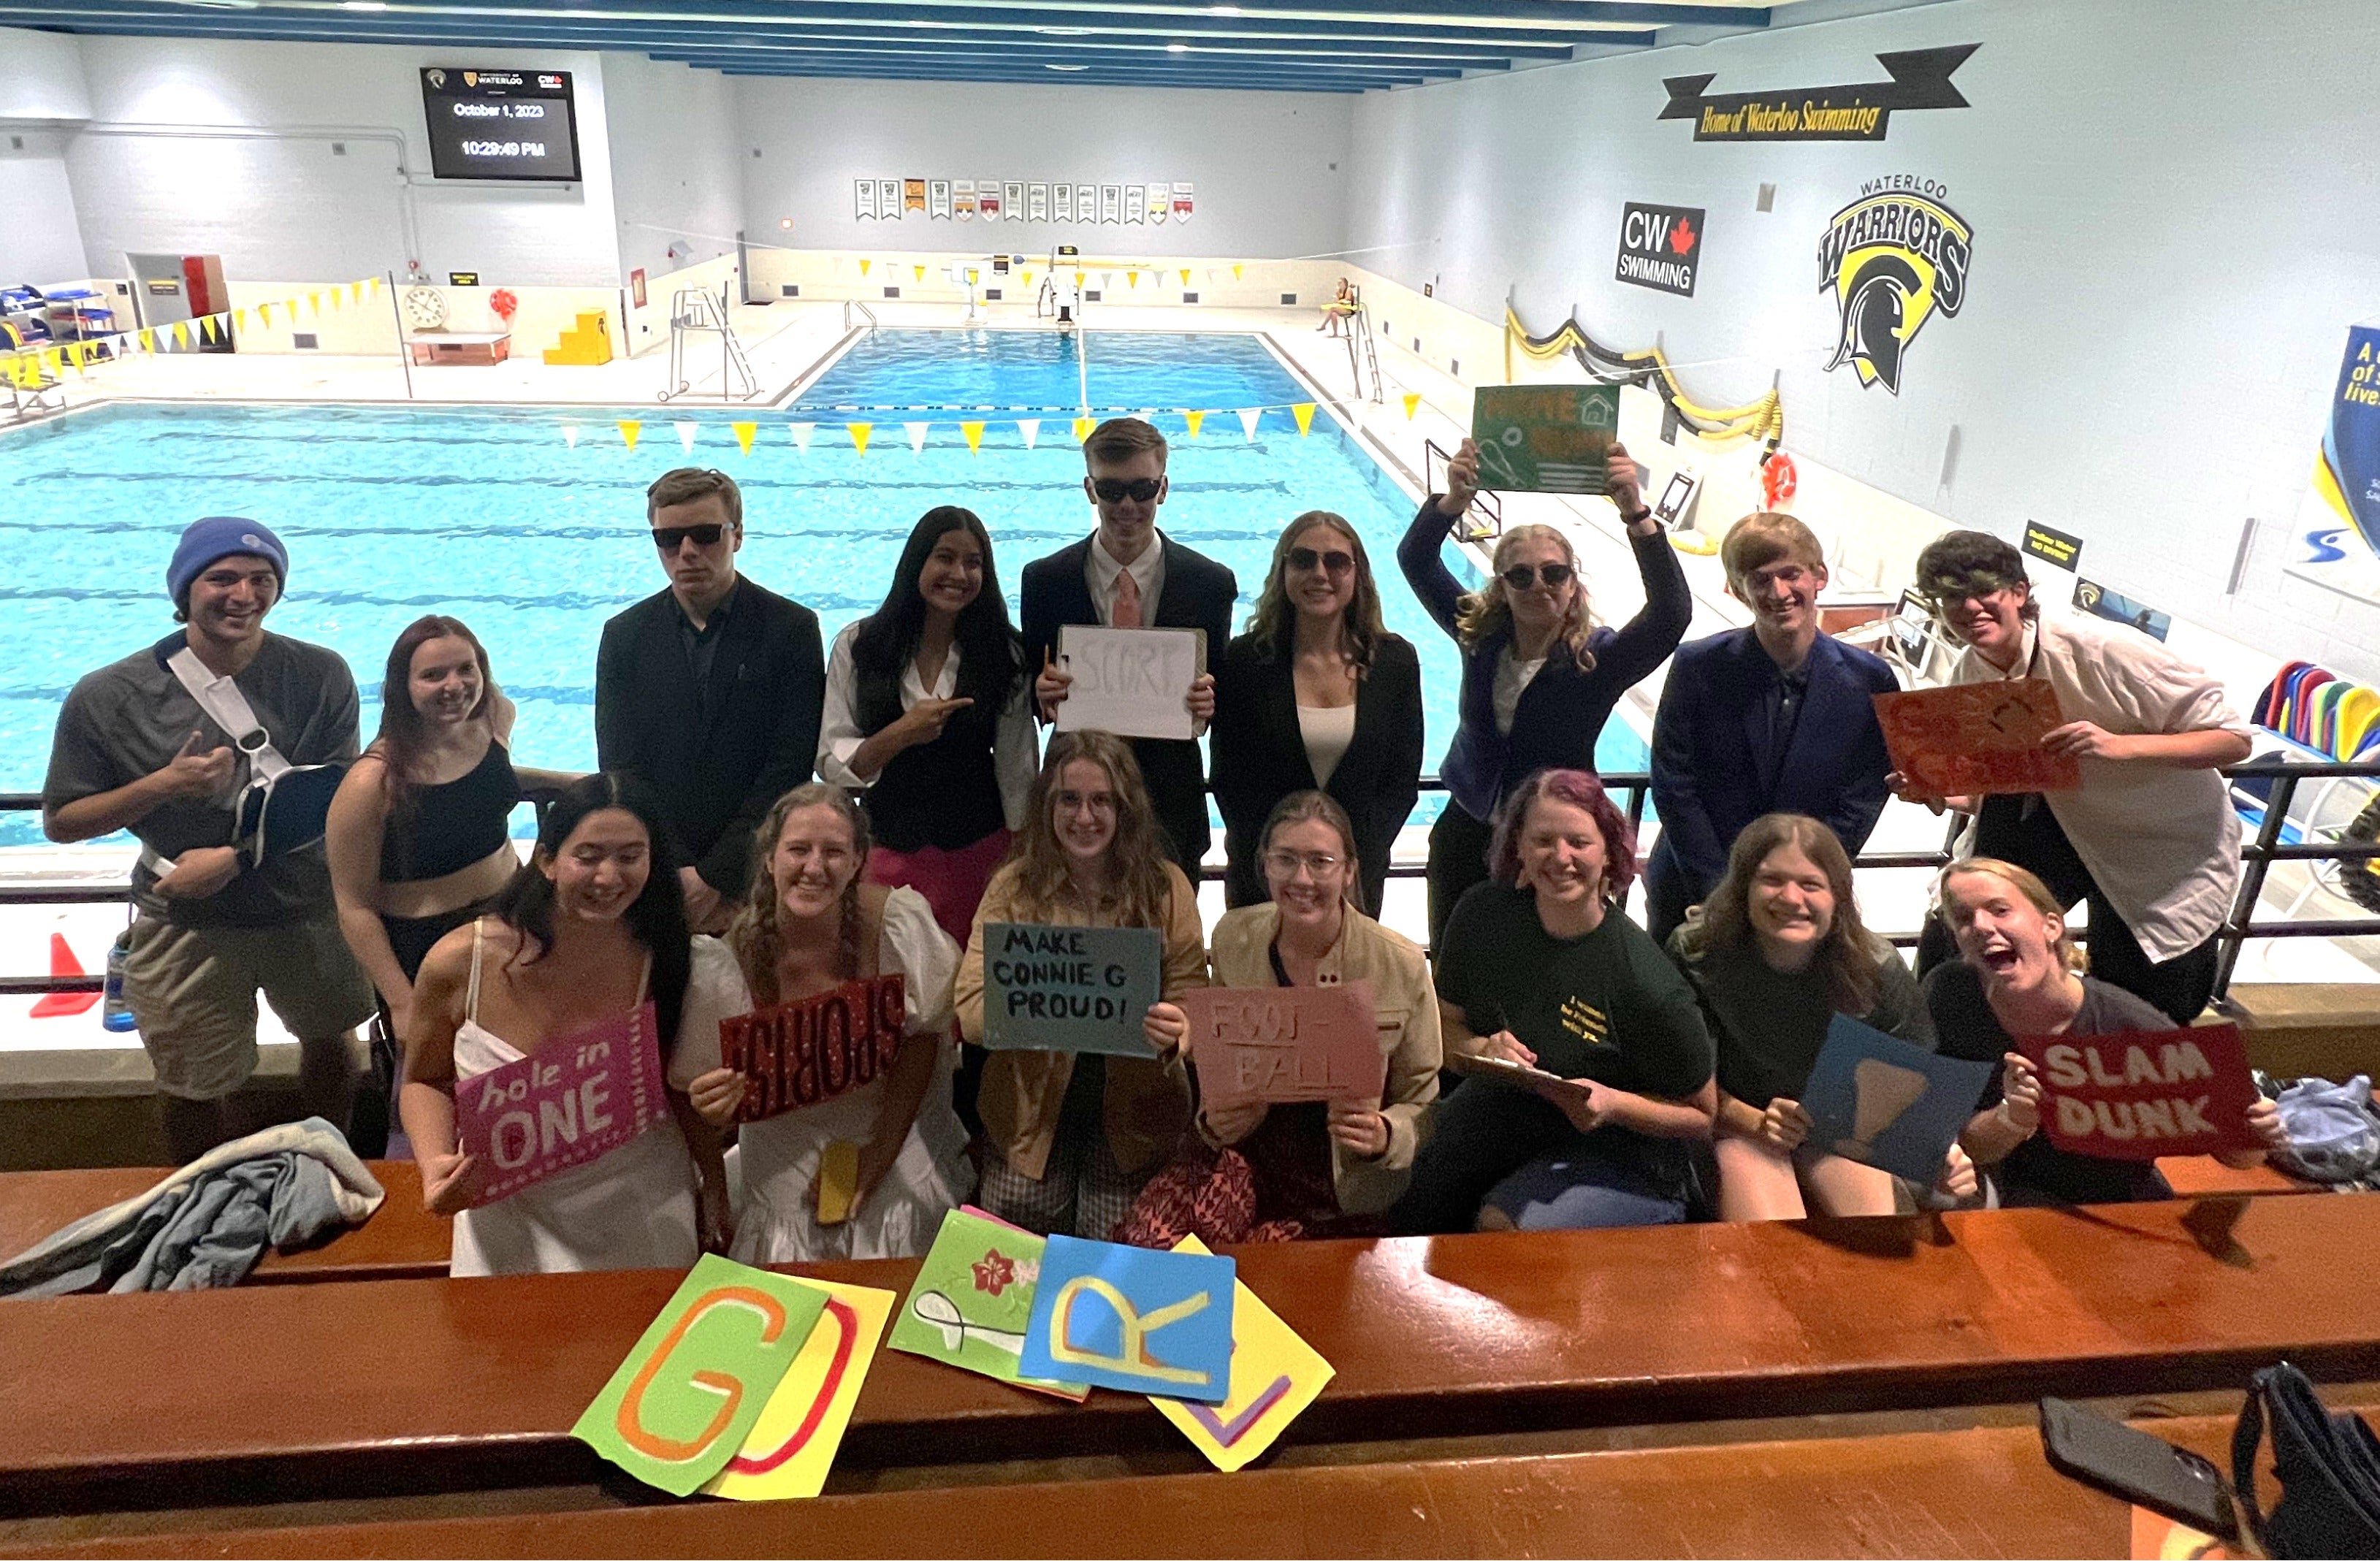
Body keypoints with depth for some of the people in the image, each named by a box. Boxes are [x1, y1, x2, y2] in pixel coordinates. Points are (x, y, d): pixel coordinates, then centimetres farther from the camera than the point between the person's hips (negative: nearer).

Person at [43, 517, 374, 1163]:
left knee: (332, 1038, 22)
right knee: (203, 1087, 10)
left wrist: (235, 857, -21)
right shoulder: (108, 698, -11)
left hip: (308, 908, 2)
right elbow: (60, 822, -4)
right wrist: (164, 784, -20)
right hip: (185, 924, -1)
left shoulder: (320, 677, -11)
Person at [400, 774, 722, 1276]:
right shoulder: (458, 964, -16)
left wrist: (716, 1186, 0)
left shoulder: (665, 960, -14)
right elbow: (425, 1081, 1)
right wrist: (435, 1164, -16)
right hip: (511, 1212, 0)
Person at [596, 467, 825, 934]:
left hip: (757, 874, -2)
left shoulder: (791, 629, -4)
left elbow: (791, 768, -8)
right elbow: (620, 770, 1)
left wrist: (716, 875, -12)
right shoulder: (624, 636, 4)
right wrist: (675, 876, -9)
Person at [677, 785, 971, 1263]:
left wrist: (878, 1154, -14)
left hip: (895, 1133, 0)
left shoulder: (899, 918, -19)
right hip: (786, 1159, 0)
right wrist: (713, 1107, -30)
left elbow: (922, 1038, -7)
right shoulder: (733, 954, -18)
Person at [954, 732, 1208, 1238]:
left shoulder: (1165, 885, -3)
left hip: (1134, 1117, 0)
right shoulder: (1012, 887, -3)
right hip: (1032, 1114, 0)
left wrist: (1174, 1031, -29)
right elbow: (969, 1010, -10)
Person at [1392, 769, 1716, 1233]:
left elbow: (1701, 1116, -7)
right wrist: (1482, 1049, -17)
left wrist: (1614, 1103, -25)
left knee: (1502, 1226, -30)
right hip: (1499, 1109, 4)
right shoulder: (1483, 914, -6)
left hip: (1614, 1150, -4)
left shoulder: (1649, 986, -20)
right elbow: (1446, 1023, 7)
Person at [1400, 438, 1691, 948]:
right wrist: (1454, 500, -32)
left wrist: (1635, 512, -41)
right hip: (1465, 834, 3)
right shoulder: (1479, 636, -6)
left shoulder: (1597, 660, -14)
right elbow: (1415, 560, -12)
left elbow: (1671, 613, -31)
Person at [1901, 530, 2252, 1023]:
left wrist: (2119, 745, -40)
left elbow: (2234, 738, -24)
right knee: (1951, 939, -5)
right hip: (2061, 823, 4)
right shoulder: (1968, 678, -9)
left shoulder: (2102, 649, -28)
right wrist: (1931, 790, -21)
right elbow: (1982, 792, 1)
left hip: (2168, 848, -4)